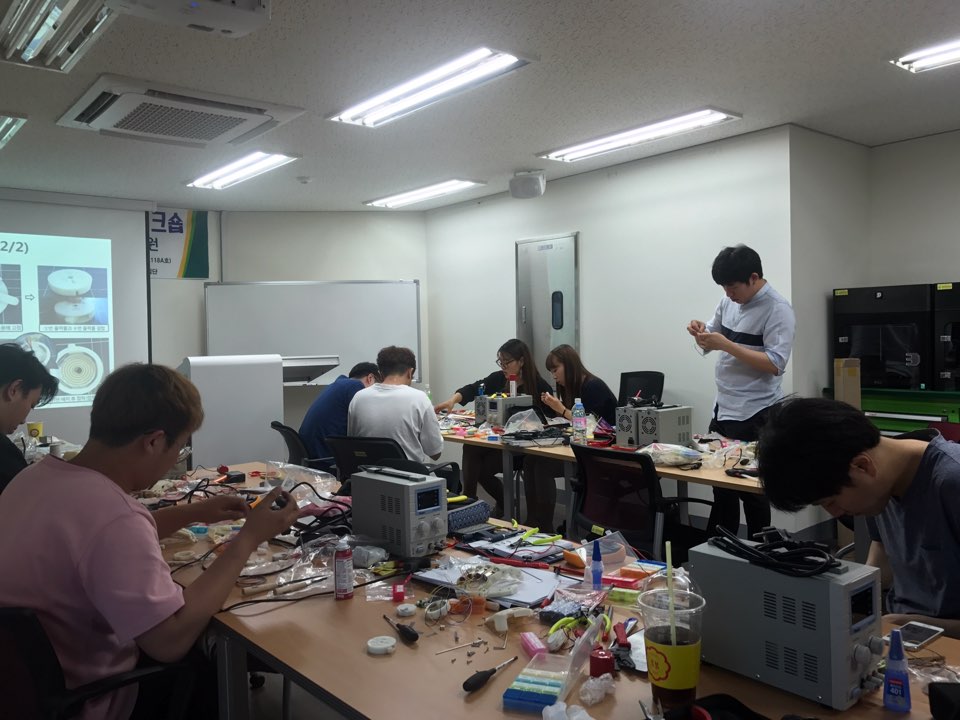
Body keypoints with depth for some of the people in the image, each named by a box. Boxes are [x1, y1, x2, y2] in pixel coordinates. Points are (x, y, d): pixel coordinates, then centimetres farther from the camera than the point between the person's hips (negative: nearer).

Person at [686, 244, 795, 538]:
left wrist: (726, 345, -26)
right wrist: (701, 333, -4)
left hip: (754, 416, -7)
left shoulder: (777, 310, -13)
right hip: (723, 409, 8)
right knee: (720, 488, 16)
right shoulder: (729, 302, 8)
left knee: (751, 491, 2)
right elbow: (710, 345, 18)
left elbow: (775, 364, -22)